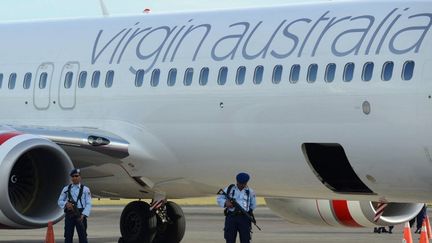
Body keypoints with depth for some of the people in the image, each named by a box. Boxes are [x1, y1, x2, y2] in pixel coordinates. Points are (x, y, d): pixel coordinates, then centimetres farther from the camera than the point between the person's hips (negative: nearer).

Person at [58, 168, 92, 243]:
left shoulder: (85, 189, 5)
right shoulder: (66, 189, 12)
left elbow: (88, 204, -1)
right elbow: (60, 201, 12)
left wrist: (83, 215, -15)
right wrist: (66, 204, -11)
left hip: (80, 215, -2)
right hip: (69, 215, 2)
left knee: (82, 236, -3)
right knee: (68, 236, 2)